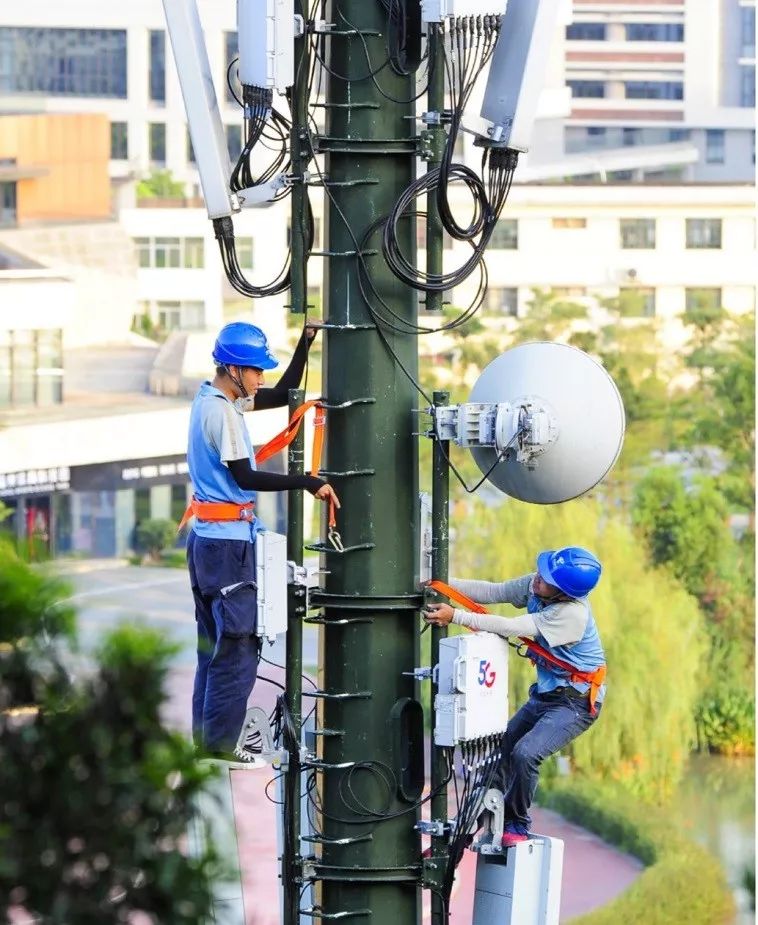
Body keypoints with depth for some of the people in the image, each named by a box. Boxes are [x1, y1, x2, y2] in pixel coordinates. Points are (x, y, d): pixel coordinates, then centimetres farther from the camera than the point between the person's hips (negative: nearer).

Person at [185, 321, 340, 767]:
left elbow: (282, 395, 19)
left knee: (216, 641, 15)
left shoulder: (215, 400, 12)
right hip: (229, 541, -10)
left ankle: (207, 735, 19)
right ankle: (221, 741, -4)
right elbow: (245, 477, -21)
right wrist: (307, 483, -21)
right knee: (239, 642, -6)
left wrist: (306, 343, 11)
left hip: (208, 540, 10)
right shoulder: (221, 411, -18)